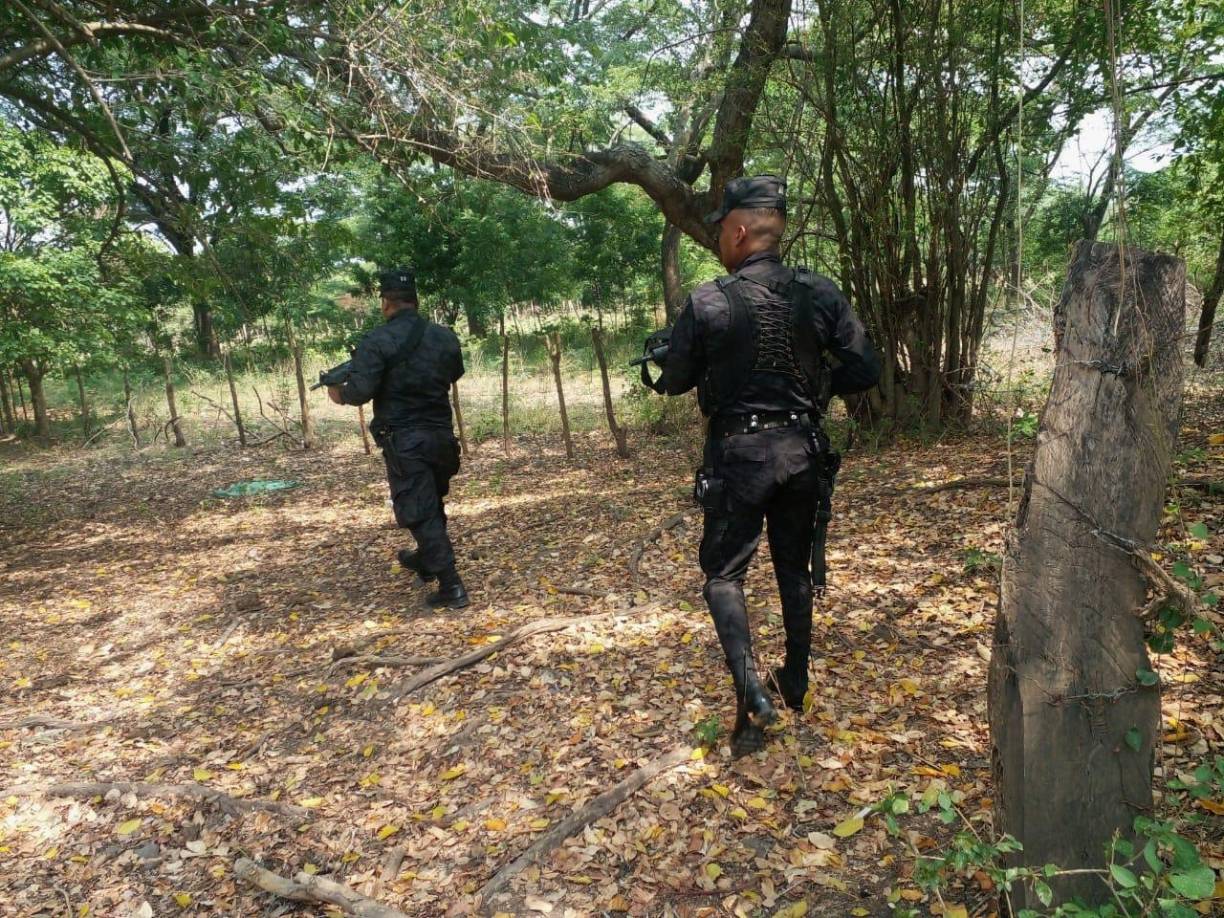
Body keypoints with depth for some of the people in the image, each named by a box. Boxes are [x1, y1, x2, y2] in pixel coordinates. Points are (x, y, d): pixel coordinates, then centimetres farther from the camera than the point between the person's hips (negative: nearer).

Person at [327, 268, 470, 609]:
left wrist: (340, 394, 3)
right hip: (442, 436, 6)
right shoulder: (445, 336, 5)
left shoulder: (377, 341, -13)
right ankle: (425, 560, 44)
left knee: (419, 512, -2)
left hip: (404, 440, -6)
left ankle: (450, 585, -5)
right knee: (434, 504, 23)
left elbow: (361, 391, -18)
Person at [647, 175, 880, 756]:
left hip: (739, 454, -4)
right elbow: (865, 370, -3)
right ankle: (795, 683, 31)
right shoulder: (819, 294, -4)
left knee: (723, 575, 9)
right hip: (802, 451, 4)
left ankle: (751, 695, -3)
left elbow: (674, 382, -3)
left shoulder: (706, 303, -13)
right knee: (795, 569, 20)